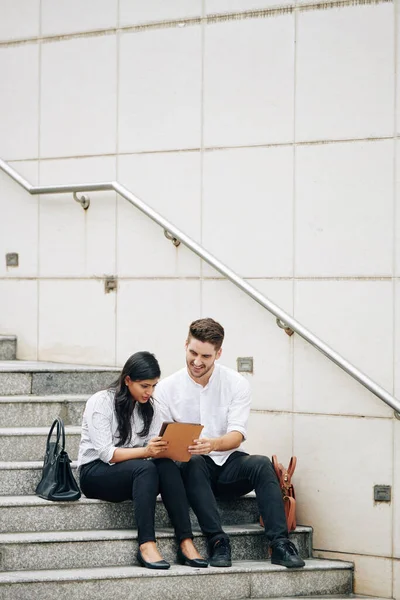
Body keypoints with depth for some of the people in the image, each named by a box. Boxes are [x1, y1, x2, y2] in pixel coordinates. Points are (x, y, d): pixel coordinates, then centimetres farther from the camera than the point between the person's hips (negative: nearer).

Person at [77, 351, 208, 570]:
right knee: (145, 468, -36)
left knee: (168, 467, -28)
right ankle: (146, 545, -44)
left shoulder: (149, 407, 8)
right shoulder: (101, 402, -11)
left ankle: (186, 542, -36)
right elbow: (105, 453, -20)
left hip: (133, 473, 5)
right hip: (95, 473, -5)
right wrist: (145, 451, -33)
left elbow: (155, 449, 1)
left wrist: (166, 449, -23)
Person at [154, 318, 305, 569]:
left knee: (262, 464, -30)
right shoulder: (167, 388, 1)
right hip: (194, 468, -1)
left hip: (228, 465, 1)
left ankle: (280, 544, -37)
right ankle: (218, 542, -40)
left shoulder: (237, 384, 0)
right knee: (194, 463, -36)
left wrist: (213, 444, -34)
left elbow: (237, 435, -11)